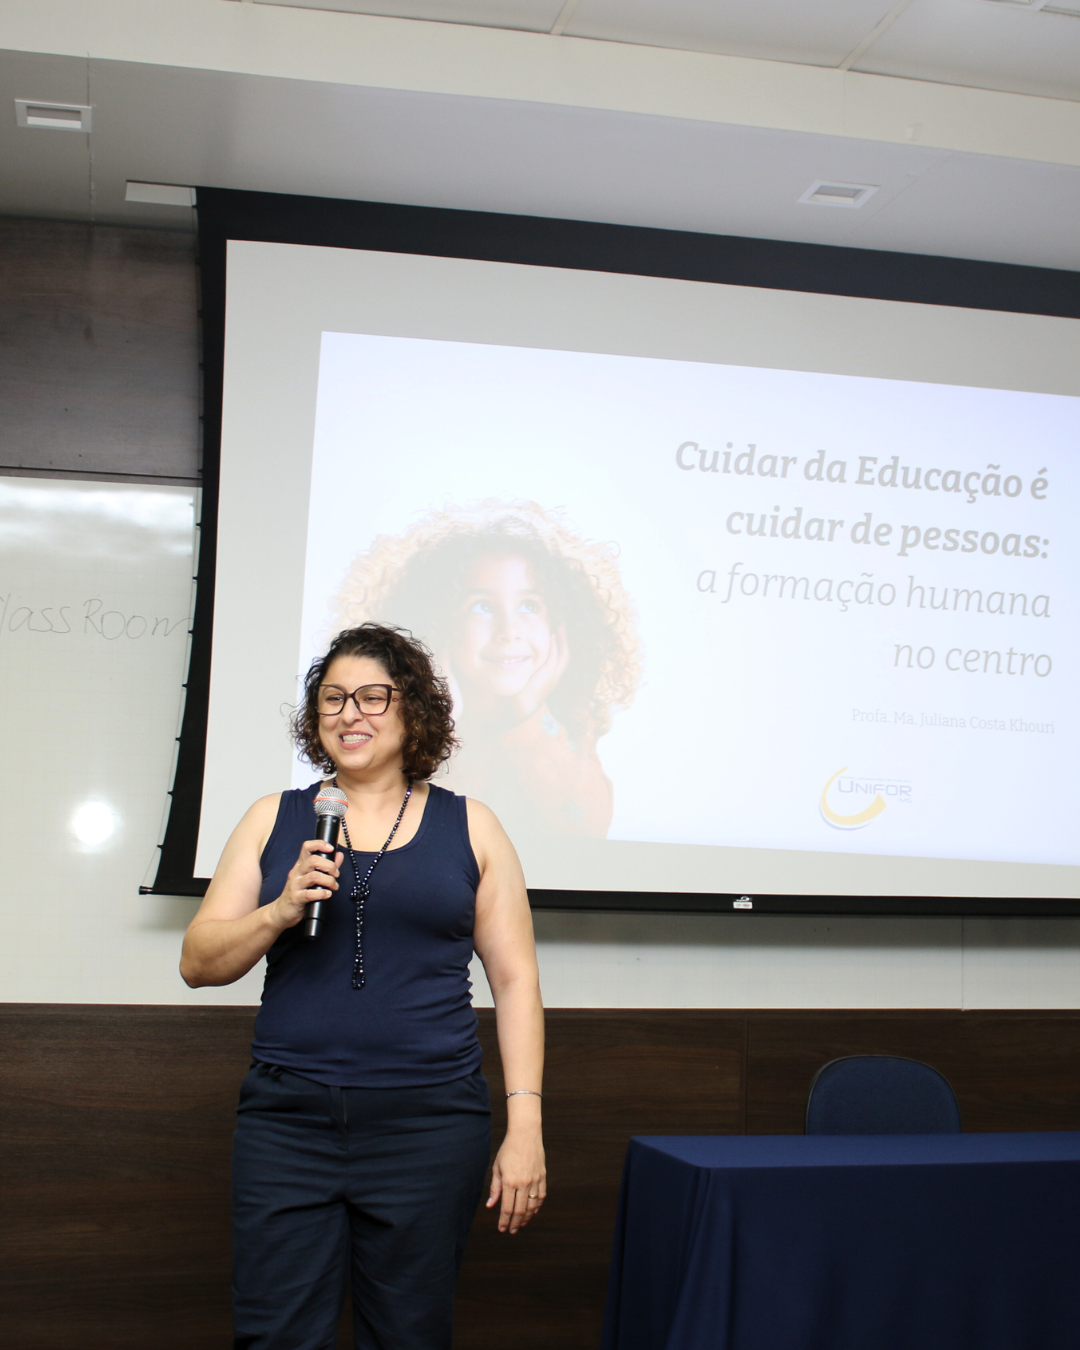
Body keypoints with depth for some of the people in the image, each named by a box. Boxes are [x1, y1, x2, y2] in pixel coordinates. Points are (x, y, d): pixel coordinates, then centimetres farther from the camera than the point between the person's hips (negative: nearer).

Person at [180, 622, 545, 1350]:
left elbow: (516, 978, 5)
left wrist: (525, 1125, -3)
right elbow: (198, 961, 8)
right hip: (287, 1119, 1)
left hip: (428, 1126, -1)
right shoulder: (275, 820, 11)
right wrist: (280, 911, -11)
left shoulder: (469, 827, 7)